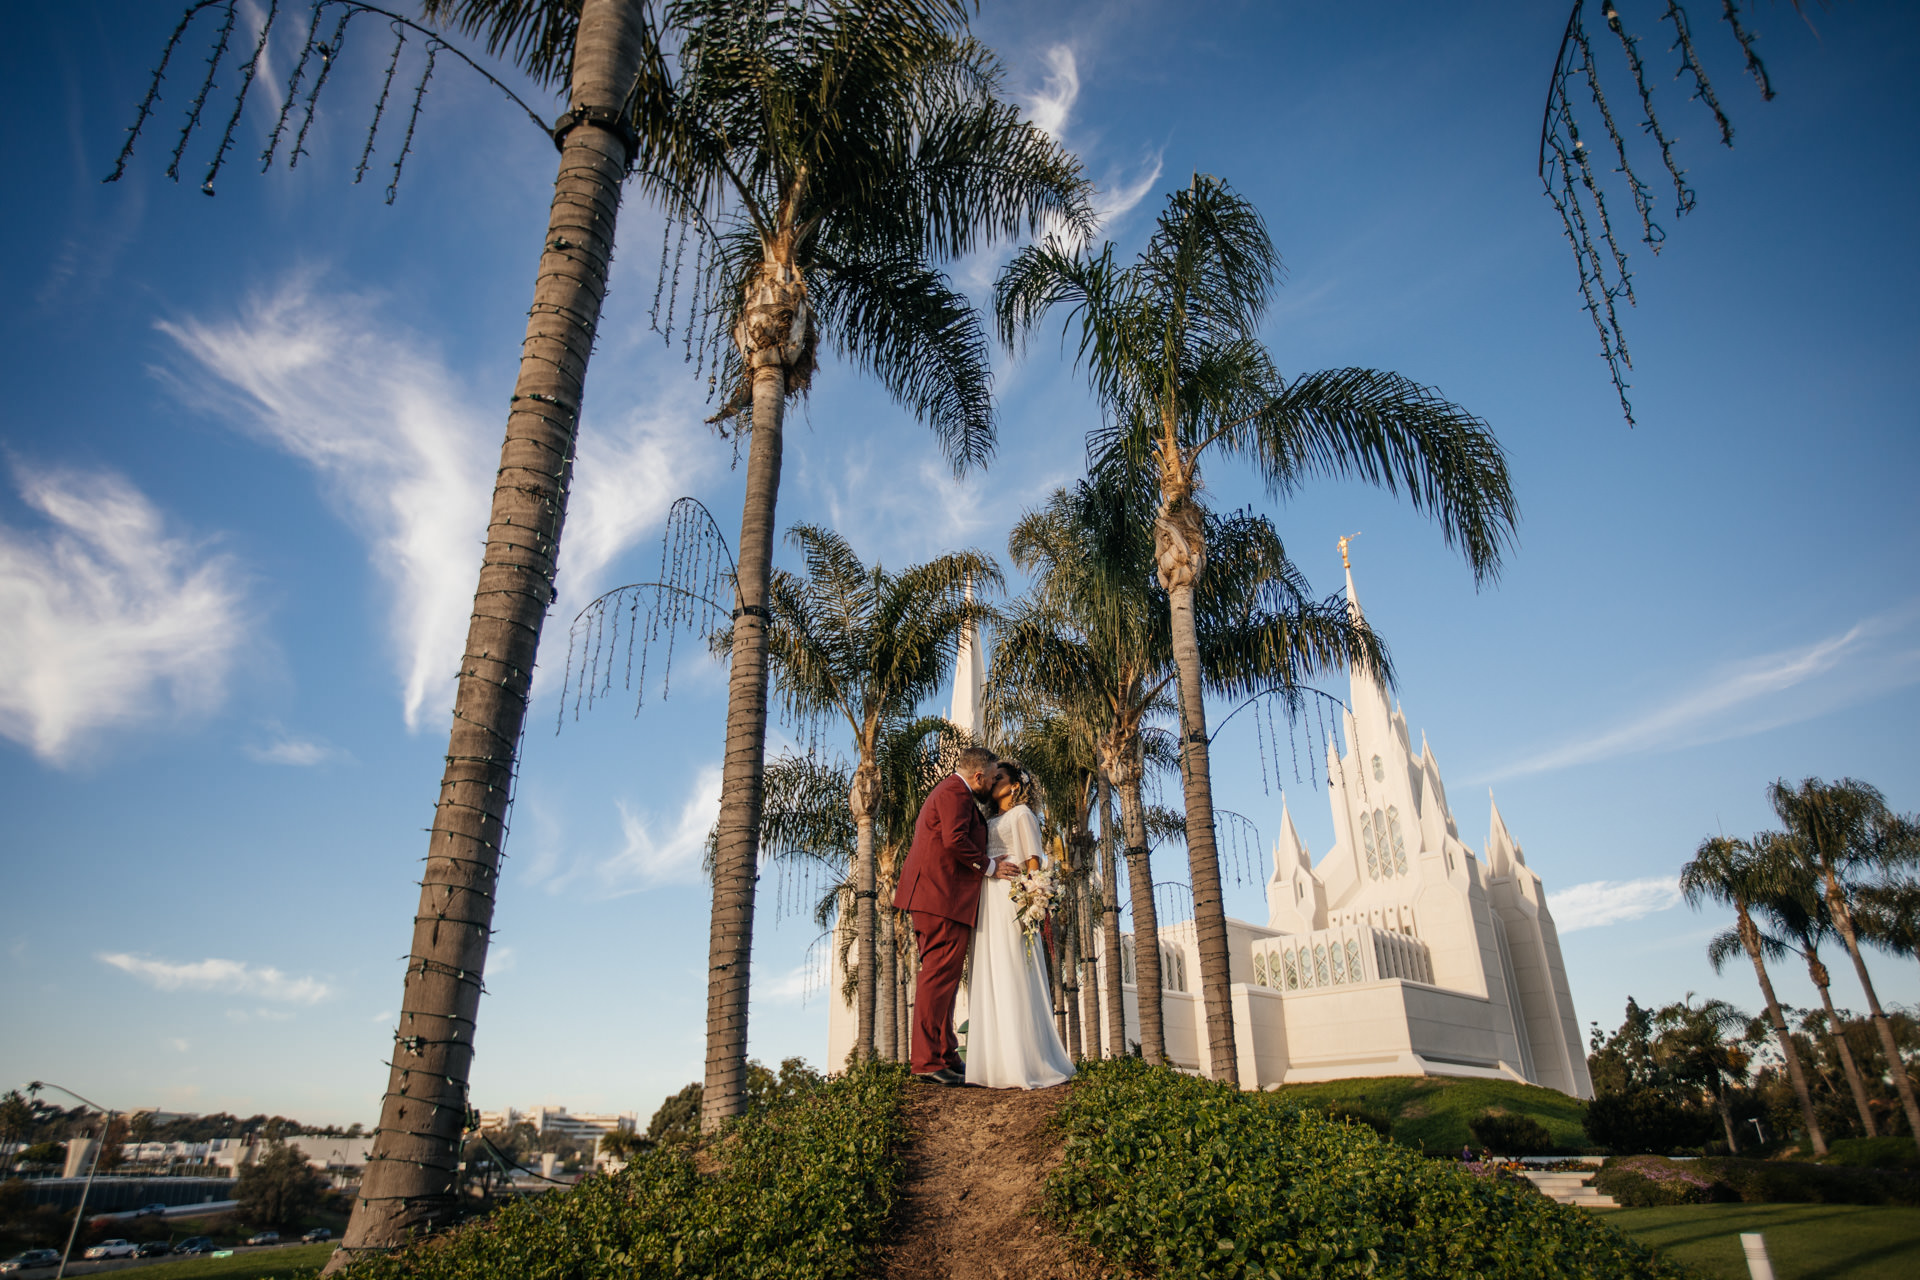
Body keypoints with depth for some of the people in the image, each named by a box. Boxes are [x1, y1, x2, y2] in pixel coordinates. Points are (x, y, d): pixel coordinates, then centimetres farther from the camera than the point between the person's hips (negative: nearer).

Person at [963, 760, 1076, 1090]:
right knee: (988, 982, 3)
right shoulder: (990, 822, 24)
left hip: (1011, 899, -7)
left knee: (1013, 980, -10)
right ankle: (996, 1062, 5)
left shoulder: (1022, 814, 4)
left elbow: (1032, 861, -4)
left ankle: (1026, 1064, -9)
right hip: (987, 904, 7)